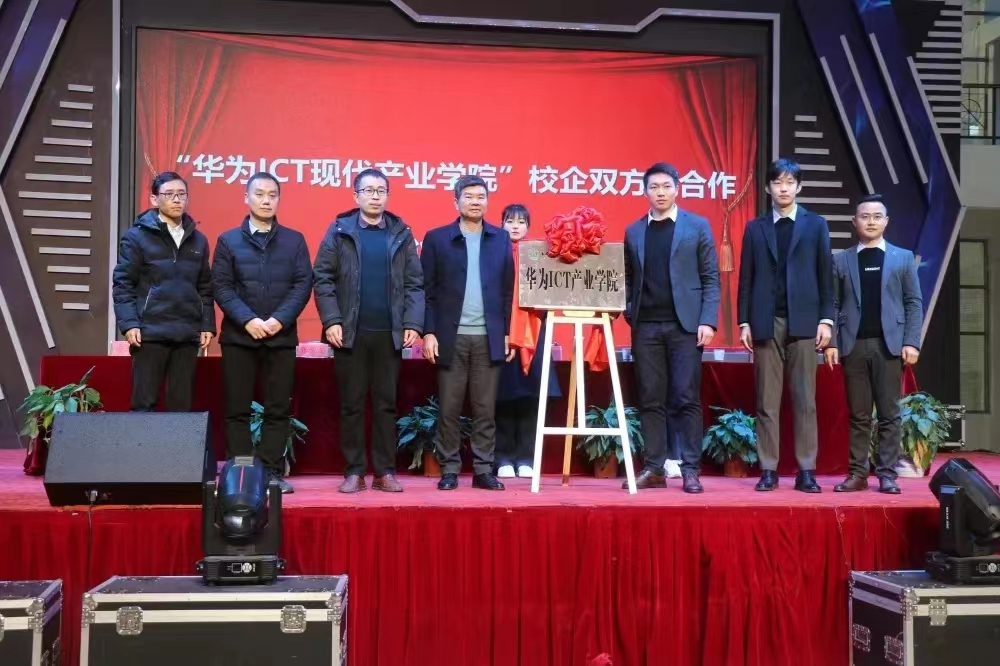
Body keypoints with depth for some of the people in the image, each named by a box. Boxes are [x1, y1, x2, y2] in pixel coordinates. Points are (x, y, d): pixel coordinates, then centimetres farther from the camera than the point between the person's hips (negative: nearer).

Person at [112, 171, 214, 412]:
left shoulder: (198, 240, 14)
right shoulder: (137, 236, 0)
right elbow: (122, 284, -3)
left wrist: (207, 324, 7)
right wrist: (129, 323, -13)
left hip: (188, 335, 4)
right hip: (150, 333, -4)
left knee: (181, 404, 8)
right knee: (144, 402, 1)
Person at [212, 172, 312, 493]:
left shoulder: (294, 240, 8)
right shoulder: (228, 240, 7)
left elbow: (303, 284, 0)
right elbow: (221, 287, -1)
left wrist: (279, 319, -13)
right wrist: (247, 320, -15)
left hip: (282, 336, 1)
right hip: (238, 336, 0)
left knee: (278, 409, 3)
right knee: (237, 409, 2)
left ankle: (272, 472, 10)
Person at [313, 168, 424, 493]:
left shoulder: (402, 234, 8)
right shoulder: (339, 231, 4)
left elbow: (414, 283, 4)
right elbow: (323, 278, -1)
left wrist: (413, 323, -7)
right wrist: (331, 320, -11)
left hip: (389, 333, 1)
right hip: (350, 332, -1)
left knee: (386, 404, 6)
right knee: (351, 404, 4)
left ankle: (385, 472, 12)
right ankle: (354, 471, 11)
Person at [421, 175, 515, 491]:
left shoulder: (501, 239, 9)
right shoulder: (436, 238, 3)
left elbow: (507, 290, 9)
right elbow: (427, 290, 1)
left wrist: (507, 333, 4)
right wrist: (428, 332, -6)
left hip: (489, 338, 1)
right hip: (451, 337, -1)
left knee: (485, 409, 5)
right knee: (449, 409, 3)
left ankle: (483, 470, 11)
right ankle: (449, 469, 12)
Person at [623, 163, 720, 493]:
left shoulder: (697, 226, 5)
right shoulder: (633, 231, 13)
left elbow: (711, 278, 1)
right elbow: (628, 279, 15)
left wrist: (708, 320, -9)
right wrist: (629, 313, -1)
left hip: (684, 324, -2)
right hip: (646, 326, 3)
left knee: (686, 399, -3)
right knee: (651, 400, 4)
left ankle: (690, 470, 2)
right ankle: (654, 469, 9)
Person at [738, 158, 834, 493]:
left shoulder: (816, 224, 8)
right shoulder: (755, 227, 10)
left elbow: (825, 275, 5)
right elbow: (746, 278, 7)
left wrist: (826, 319, -3)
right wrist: (744, 322, 0)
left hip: (803, 321, -1)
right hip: (766, 323, 1)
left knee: (805, 400, 0)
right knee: (767, 402, 2)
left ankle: (806, 471, 4)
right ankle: (768, 470, 6)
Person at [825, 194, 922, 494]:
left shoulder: (903, 257, 9)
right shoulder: (841, 260, 11)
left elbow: (913, 303, 5)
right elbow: (834, 304, 7)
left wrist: (911, 342, -5)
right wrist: (831, 342, -4)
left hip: (889, 344, -1)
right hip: (854, 345, 1)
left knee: (889, 413, 1)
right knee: (858, 415, 4)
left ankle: (887, 473, 4)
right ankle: (858, 473, 7)